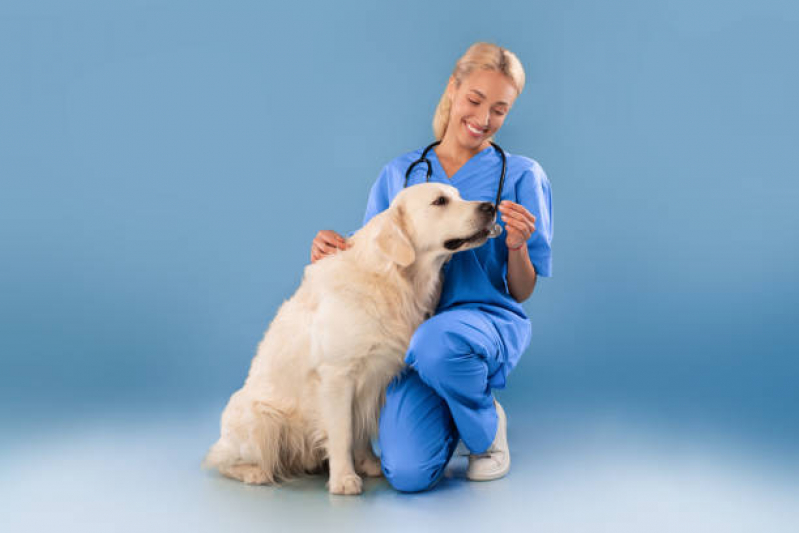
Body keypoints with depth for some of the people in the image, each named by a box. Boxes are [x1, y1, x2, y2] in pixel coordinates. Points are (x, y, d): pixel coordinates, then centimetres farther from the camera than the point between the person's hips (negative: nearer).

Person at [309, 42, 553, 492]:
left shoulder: (521, 176, 4)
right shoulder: (399, 173, 12)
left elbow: (522, 292, 6)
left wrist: (517, 246, -16)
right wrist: (332, 250, -6)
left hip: (488, 320, -2)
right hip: (410, 331, 2)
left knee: (438, 342, -41)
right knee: (409, 474, -22)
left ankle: (487, 427, -5)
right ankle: (448, 412, 15)